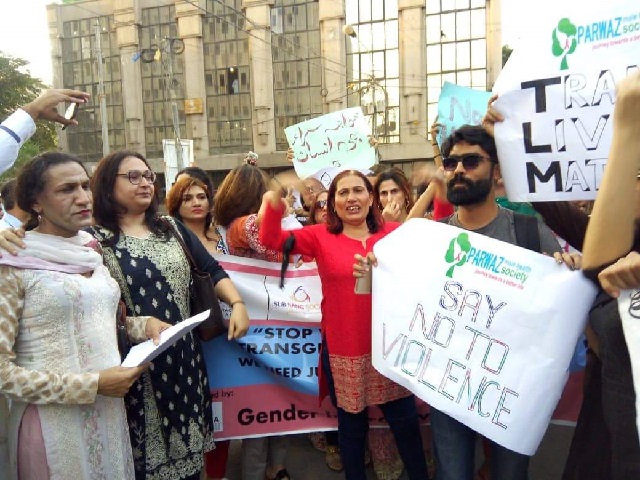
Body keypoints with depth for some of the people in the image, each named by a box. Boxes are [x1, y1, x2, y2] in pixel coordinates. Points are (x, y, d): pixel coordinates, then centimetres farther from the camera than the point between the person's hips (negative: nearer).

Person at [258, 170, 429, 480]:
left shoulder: (394, 233, 1)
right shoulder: (320, 237, -1)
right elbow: (271, 240, -7)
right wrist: (274, 206, -27)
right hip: (342, 349, 0)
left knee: (405, 420, 13)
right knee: (352, 424, 16)